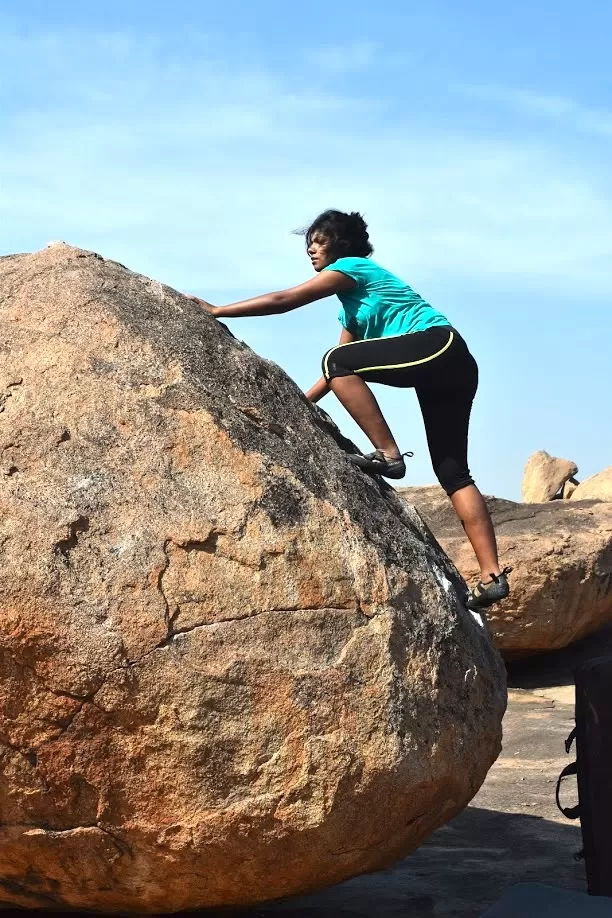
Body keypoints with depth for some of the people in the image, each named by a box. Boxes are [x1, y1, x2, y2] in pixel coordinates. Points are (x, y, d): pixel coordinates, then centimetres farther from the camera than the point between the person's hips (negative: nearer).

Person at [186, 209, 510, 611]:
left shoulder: (351, 267, 2)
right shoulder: (354, 302, 28)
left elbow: (284, 300, -3)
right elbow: (341, 367, 28)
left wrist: (218, 311, 2)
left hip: (438, 347, -10)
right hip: (453, 368, 10)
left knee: (338, 362, -14)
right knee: (452, 472, 3)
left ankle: (388, 453, -13)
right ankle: (492, 576, -4)